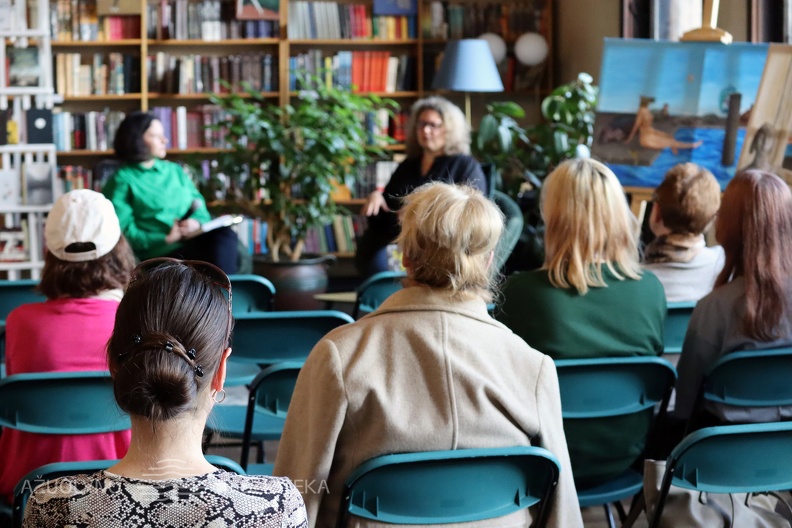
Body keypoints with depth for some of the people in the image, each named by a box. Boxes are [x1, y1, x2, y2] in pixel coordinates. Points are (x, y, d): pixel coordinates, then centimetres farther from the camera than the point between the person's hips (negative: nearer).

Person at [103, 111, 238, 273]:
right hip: (160, 253, -6)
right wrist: (166, 239, -16)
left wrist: (197, 221, -7)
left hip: (193, 241, 6)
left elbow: (198, 202, 18)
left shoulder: (175, 170, 24)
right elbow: (124, 232, -6)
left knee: (224, 234, -28)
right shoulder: (122, 180, 3)